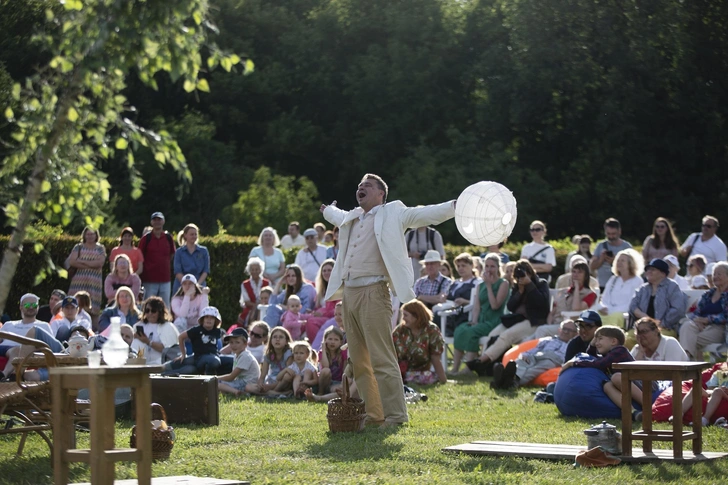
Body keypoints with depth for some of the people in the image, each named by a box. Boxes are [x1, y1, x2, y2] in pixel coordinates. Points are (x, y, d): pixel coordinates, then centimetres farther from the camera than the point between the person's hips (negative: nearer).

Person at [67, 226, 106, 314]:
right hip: (79, 280, 0)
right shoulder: (78, 247, 12)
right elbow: (72, 262, -2)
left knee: (92, 307, -7)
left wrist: (82, 261, -5)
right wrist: (91, 265, -6)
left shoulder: (100, 249, 11)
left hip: (94, 281, 0)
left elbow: (99, 263, -6)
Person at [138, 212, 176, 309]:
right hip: (149, 279, -3)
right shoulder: (146, 238, -2)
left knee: (165, 306, 7)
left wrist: (165, 264, 12)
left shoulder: (168, 237, 6)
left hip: (165, 278, 3)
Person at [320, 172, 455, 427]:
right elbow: (336, 216, 45)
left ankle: (395, 415, -7)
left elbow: (424, 214, -7)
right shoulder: (351, 218, 22)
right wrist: (327, 210, 64)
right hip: (349, 293, 8)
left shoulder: (393, 213, 2)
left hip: (373, 293, -8)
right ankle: (372, 414, 17)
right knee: (359, 360, 10)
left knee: (382, 359, -10)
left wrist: (456, 205, -17)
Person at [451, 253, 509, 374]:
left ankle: (468, 368, -35)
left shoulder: (503, 284, 3)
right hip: (481, 320, 5)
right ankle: (455, 368, -32)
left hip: (494, 322, -5)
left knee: (471, 332, -32)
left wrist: (489, 285, -7)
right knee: (460, 330, -25)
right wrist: (474, 320, -7)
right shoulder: (480, 285, 20)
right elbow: (476, 306, 11)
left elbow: (495, 305, -10)